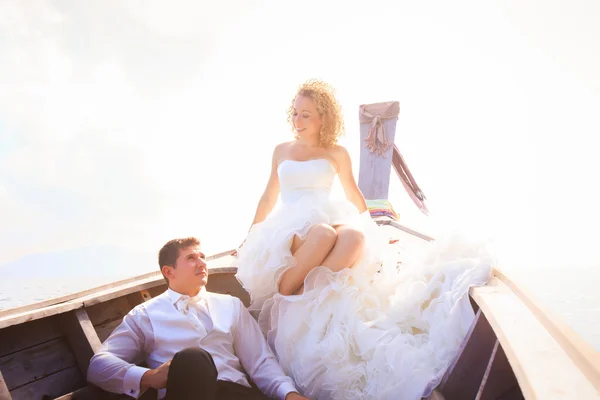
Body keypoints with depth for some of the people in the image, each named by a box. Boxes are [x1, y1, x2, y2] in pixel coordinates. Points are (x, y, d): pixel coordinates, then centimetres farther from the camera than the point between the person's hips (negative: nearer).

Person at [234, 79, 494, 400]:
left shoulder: (337, 154, 12)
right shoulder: (282, 151, 16)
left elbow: (353, 194, 19)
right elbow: (269, 197, 22)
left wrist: (371, 228, 17)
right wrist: (250, 238, 24)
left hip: (331, 220, 1)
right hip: (289, 228, 0)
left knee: (354, 236, -38)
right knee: (323, 234, -39)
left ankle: (300, 302, -39)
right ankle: (281, 300, -29)